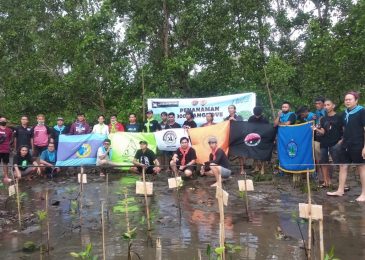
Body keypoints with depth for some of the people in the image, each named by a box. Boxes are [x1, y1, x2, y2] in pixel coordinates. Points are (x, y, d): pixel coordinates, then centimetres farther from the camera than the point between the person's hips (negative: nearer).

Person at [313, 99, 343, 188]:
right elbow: (322, 132, 4)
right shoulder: (323, 119, 10)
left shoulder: (339, 117, -2)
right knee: (323, 162, 6)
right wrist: (316, 129, -15)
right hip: (324, 143, 5)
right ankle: (326, 181, 15)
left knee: (338, 162, -9)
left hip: (335, 143, -5)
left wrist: (342, 140, -11)